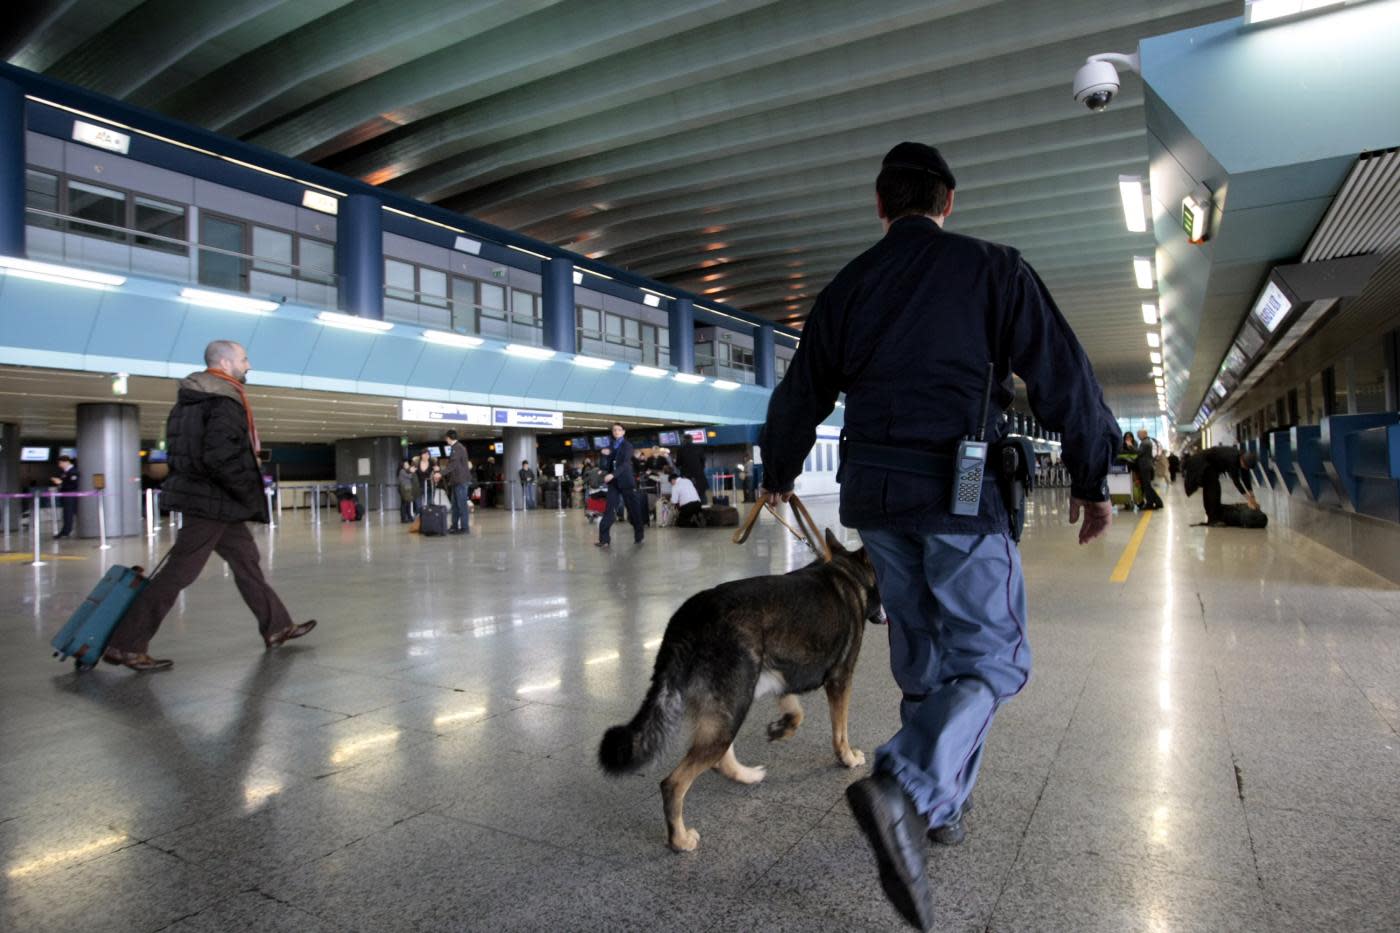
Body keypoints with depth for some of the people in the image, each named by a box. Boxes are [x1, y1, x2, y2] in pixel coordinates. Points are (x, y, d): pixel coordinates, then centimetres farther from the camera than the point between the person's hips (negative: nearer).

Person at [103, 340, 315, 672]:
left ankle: (276, 628, 22)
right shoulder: (225, 402, -17)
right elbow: (221, 458, -25)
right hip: (213, 502, -10)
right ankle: (126, 645, 3)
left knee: (246, 560, 14)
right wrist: (251, 495, -14)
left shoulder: (196, 398, 14)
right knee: (178, 573, -4)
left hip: (207, 499, 10)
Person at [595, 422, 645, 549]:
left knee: (633, 509, 4)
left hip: (625, 481, -4)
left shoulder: (627, 445, -2)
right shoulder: (611, 447, 14)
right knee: (609, 510, -5)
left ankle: (639, 535, 19)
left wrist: (613, 475, -27)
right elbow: (606, 465, 11)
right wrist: (605, 456, -9)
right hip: (613, 482, 4)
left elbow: (625, 463, -16)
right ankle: (604, 539, -9)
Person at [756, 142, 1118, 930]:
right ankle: (908, 788, -19)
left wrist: (779, 473, 30)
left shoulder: (847, 287, 10)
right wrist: (1094, 478, 4)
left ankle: (945, 803, 27)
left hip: (877, 495, 5)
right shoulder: (992, 268, 1)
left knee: (925, 656, 17)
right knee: (991, 657, 2)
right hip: (962, 494, -4)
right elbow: (1062, 373, -4)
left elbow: (800, 396, 16)